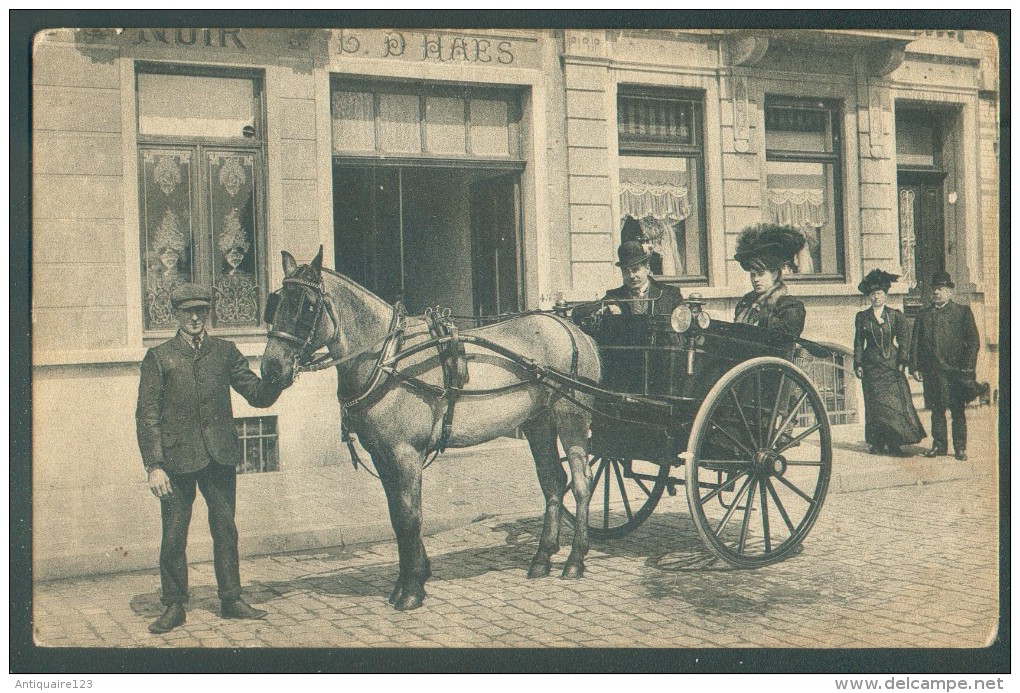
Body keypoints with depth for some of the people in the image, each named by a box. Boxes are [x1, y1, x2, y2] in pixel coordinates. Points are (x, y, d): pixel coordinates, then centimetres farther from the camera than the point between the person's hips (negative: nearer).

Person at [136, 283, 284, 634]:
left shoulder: (225, 352, 10)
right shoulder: (158, 357, 3)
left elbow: (258, 396, 7)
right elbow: (147, 416, -1)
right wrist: (153, 465, -8)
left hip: (220, 455, 2)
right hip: (177, 457, -2)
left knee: (226, 530, 9)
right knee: (173, 536, 2)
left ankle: (231, 599, 21)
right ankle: (173, 606, 15)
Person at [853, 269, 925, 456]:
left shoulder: (896, 315, 5)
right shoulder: (862, 317, 7)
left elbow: (904, 340, 3)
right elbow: (858, 342, 8)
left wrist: (902, 362, -5)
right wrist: (858, 364, 1)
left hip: (891, 364, 0)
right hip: (871, 365, 0)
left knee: (895, 402, -6)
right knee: (875, 404, 0)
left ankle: (894, 444, -4)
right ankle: (877, 443, 6)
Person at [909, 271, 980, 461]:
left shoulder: (963, 312, 5)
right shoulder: (923, 315, 14)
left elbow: (973, 342, 0)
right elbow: (915, 343, 12)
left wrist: (968, 367, -8)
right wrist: (915, 367, 1)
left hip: (954, 369, -3)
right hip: (931, 370, 3)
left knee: (957, 410, 0)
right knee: (936, 409, 7)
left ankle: (960, 448, 5)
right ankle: (939, 445, 15)